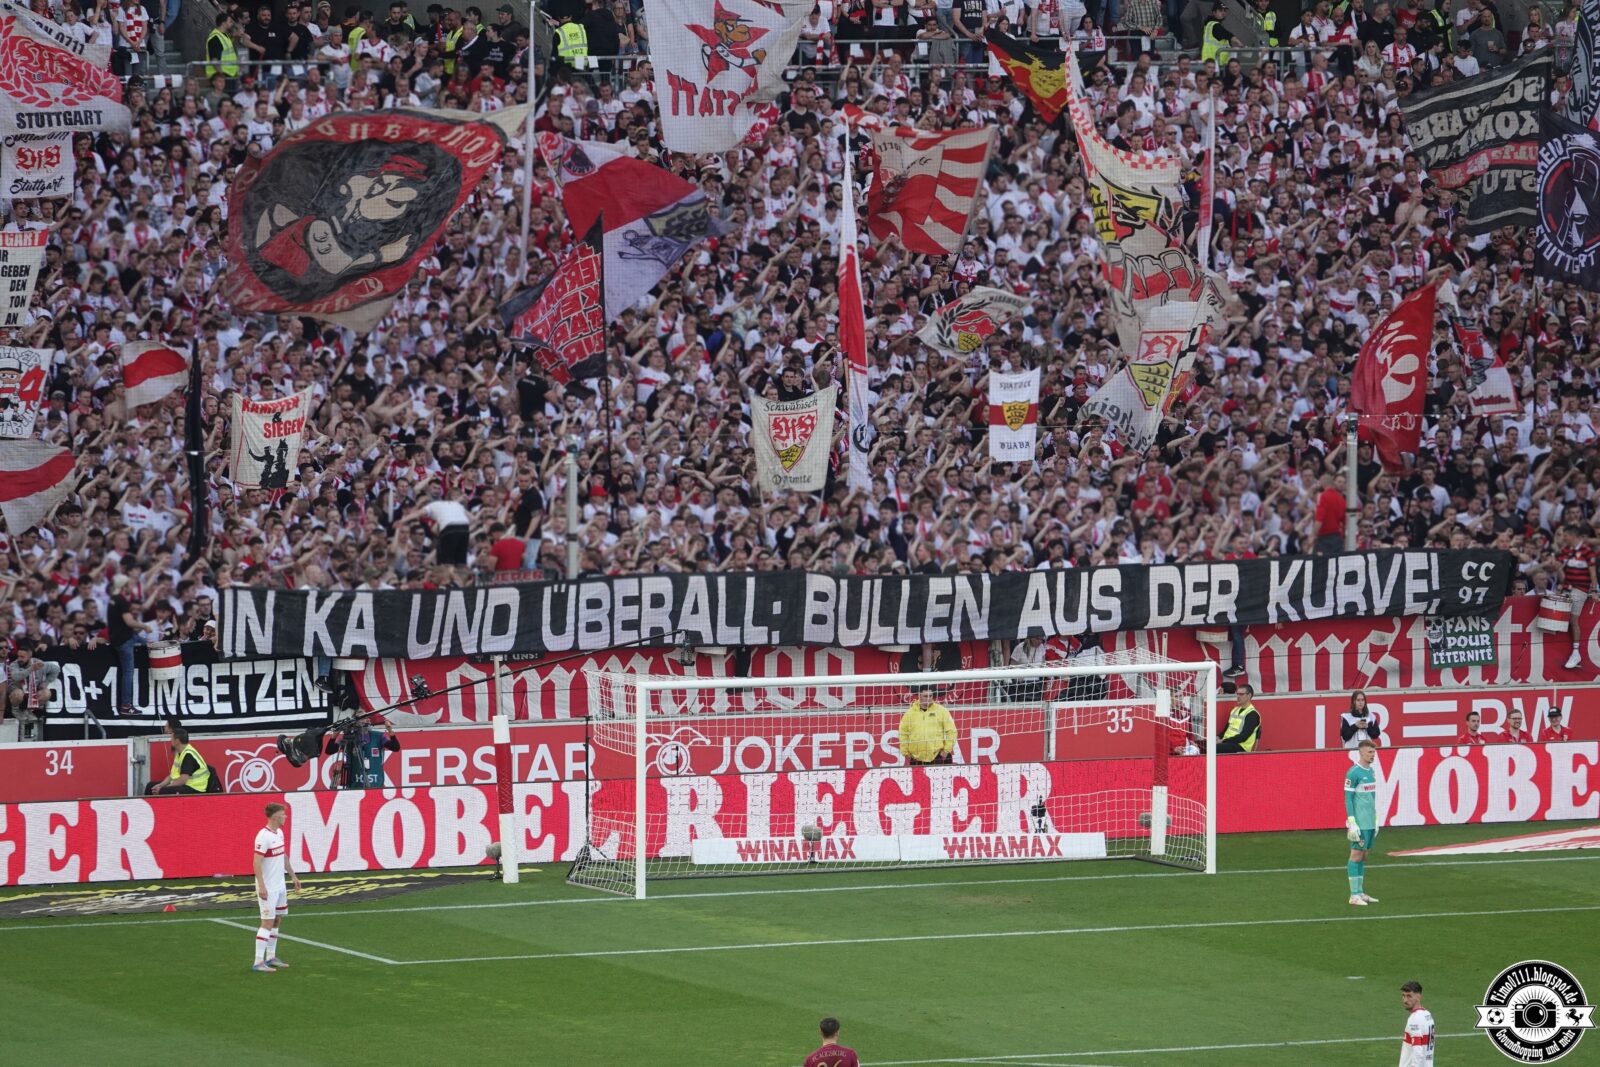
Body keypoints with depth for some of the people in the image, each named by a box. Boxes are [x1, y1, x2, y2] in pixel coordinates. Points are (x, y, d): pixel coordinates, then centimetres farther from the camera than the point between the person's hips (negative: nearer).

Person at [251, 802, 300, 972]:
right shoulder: (264, 836, -19)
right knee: (267, 922, -9)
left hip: (279, 886, 9)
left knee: (277, 920, 13)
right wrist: (261, 886, -26)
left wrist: (293, 876, 24)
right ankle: (258, 962, -7)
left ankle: (270, 957, 21)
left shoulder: (279, 832, 9)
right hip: (268, 888, -9)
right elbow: (256, 863, -22)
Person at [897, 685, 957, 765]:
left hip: (937, 757, -2)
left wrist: (947, 750, -3)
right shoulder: (910, 713, 6)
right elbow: (903, 734, 12)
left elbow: (951, 731, 2)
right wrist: (905, 752, 7)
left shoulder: (941, 711, 1)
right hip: (916, 759, 2)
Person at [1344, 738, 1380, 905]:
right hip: (1359, 823, -8)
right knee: (1356, 856, -4)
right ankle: (1354, 895, -2)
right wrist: (1352, 822, -16)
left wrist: (1375, 820, 21)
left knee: (1364, 856, 10)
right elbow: (1348, 798, -12)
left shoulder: (1371, 771, 14)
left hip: (1370, 823, 8)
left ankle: (1360, 892, 13)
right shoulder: (1353, 773, -11)